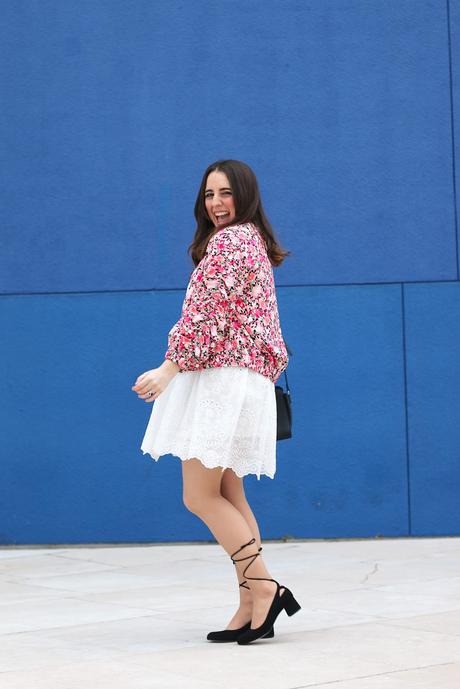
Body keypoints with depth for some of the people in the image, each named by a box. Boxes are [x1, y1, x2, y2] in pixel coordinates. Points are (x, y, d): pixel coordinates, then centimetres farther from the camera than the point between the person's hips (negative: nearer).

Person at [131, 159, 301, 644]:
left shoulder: (228, 240, -8)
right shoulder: (253, 242, 22)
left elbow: (208, 314, -16)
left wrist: (169, 368, -17)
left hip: (221, 379, -10)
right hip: (244, 380, 10)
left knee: (200, 495, -8)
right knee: (227, 495, 7)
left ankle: (264, 588, -10)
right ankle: (252, 608, 5)